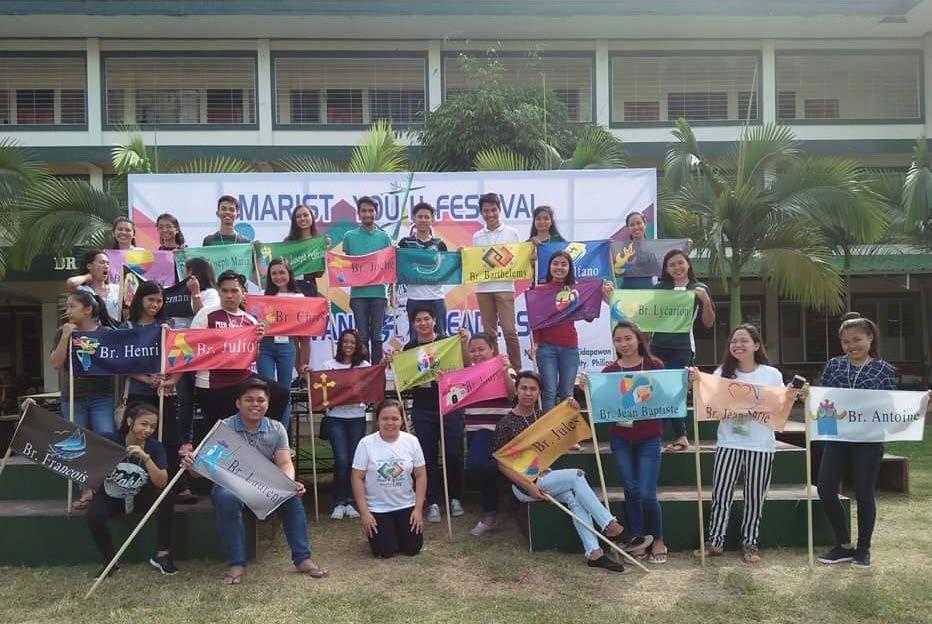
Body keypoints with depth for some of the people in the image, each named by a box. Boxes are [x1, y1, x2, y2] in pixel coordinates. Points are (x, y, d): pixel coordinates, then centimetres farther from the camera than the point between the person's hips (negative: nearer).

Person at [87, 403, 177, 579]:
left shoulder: (155, 447, -13)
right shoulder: (109, 441, -15)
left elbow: (162, 483, -23)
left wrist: (145, 457, -33)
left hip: (140, 497, 0)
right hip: (110, 497, 0)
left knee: (167, 498, -27)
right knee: (94, 517, -30)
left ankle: (162, 555, -12)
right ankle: (111, 563, -4)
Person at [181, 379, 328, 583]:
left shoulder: (276, 429, 2)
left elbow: (284, 463, -6)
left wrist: (290, 484, -29)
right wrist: (192, 465, -39)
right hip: (230, 485, -2)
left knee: (292, 497, -25)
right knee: (226, 498, -36)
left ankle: (302, 559, -13)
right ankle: (236, 564, -24)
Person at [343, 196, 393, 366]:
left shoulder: (384, 237, 6)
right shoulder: (349, 236, 5)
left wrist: (393, 293, 3)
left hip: (378, 293, 0)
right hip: (358, 293, 0)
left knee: (376, 336, 5)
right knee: (362, 336, 5)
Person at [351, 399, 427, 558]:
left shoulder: (411, 441, -7)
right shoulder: (366, 443, -12)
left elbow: (421, 475, -1)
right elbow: (357, 478, -8)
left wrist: (418, 508, -6)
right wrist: (364, 512, -11)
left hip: (406, 506, 2)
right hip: (377, 508, -2)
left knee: (413, 548, -2)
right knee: (384, 552, -10)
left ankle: (398, 531, 31)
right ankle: (378, 532, 25)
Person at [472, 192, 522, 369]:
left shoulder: (511, 233, 5)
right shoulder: (477, 237, 12)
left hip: (504, 287, -3)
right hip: (483, 289, 3)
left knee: (509, 330, -6)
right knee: (489, 331, 8)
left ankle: (516, 369, 4)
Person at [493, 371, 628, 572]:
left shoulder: (542, 418, 10)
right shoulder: (506, 424, -7)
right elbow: (502, 464, -9)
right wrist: (529, 486, -19)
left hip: (544, 476, 5)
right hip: (522, 484, -5)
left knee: (574, 498, -23)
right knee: (576, 475, -22)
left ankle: (593, 553, -27)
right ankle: (610, 525, -19)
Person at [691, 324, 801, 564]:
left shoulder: (772, 374, 1)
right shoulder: (723, 372, 2)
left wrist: (790, 398, -15)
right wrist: (696, 382, -20)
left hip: (760, 445, 0)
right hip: (728, 443, 1)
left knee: (755, 497, 7)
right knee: (720, 494, 1)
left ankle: (750, 543, 21)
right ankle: (715, 541, 13)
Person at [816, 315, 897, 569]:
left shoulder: (885, 370, 1)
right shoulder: (834, 365, 7)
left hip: (869, 440, -3)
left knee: (864, 493, 4)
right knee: (826, 489, 1)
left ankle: (863, 549, 23)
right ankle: (844, 545, 19)